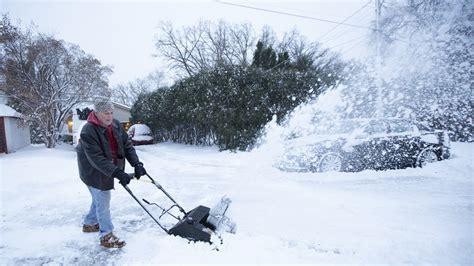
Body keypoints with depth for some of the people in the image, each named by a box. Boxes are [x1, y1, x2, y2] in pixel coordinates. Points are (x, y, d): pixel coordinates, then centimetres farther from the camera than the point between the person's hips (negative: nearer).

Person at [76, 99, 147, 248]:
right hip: (94, 173, -7)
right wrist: (117, 173, -39)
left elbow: (127, 145, -5)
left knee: (100, 199, 23)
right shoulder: (88, 131, -27)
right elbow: (96, 159, -32)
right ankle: (106, 237, 14)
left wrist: (136, 164, -18)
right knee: (103, 202, 0)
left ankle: (90, 224, 46)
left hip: (107, 171, 7)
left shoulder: (116, 125, -6)